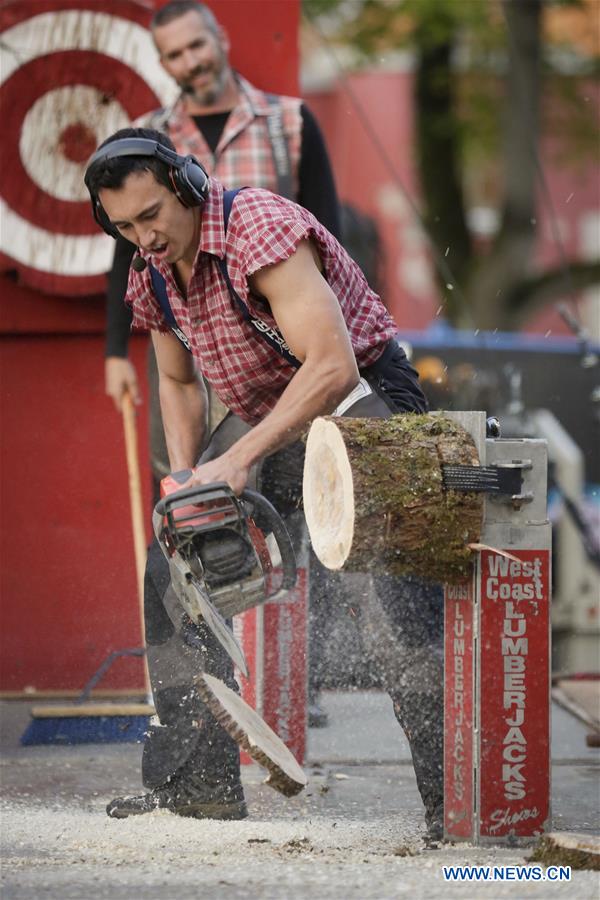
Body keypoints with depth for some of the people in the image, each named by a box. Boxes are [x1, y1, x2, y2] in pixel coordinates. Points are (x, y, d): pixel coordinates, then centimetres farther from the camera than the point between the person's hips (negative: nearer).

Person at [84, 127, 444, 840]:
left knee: (400, 573, -26)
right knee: (173, 569, 4)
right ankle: (199, 782, 11)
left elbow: (331, 364, -34)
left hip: (361, 400, -8)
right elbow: (178, 383, 16)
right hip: (267, 415, 9)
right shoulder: (152, 274, -1)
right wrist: (186, 482, 0)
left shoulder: (259, 227, -27)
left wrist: (237, 461, -35)